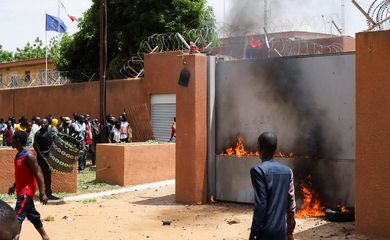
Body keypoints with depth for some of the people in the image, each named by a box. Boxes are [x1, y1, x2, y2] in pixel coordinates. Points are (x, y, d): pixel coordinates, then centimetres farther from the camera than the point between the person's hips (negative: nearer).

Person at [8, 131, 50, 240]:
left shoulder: (29, 156, -19)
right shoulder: (18, 155, 9)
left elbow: (38, 174, -20)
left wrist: (42, 193, -23)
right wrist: (14, 186, 24)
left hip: (27, 191, -10)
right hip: (21, 190, 10)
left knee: (17, 217, -14)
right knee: (33, 216, 18)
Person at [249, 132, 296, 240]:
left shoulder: (258, 170, -12)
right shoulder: (287, 171, 7)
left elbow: (260, 205, -16)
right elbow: (291, 202, 10)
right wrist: (290, 231, 19)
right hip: (281, 231, 6)